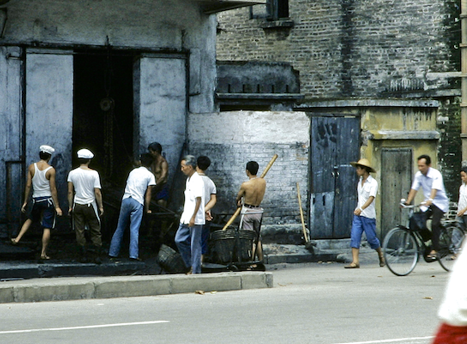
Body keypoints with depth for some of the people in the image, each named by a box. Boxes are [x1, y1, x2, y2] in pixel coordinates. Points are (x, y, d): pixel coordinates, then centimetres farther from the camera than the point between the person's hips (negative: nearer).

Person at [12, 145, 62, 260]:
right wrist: (57, 207, -7)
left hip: (36, 199, 4)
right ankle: (43, 253, 3)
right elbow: (53, 189, -11)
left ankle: (17, 239, 18)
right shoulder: (51, 170, -10)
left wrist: (25, 202, 10)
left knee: (30, 219, 29)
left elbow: (28, 186, 2)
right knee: (47, 227, 1)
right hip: (48, 199, -4)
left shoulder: (31, 167, 0)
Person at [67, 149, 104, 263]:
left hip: (77, 205, 2)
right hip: (90, 204, -2)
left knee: (79, 231, 7)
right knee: (95, 231, 7)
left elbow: (70, 192, 1)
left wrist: (70, 207, 10)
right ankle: (98, 256, 1)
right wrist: (101, 206, 1)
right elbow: (97, 192, -9)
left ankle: (83, 256, 7)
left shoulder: (72, 173, -1)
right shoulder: (93, 173, -8)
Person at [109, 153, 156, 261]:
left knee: (120, 228, 10)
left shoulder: (133, 172, 20)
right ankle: (133, 254, -12)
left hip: (126, 199, 4)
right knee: (134, 230, -6)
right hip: (138, 202, -4)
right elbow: (148, 194, 5)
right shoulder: (150, 176, 6)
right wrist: (147, 209, 14)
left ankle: (113, 252, 11)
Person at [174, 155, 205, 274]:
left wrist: (193, 217, -22)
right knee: (179, 240, 9)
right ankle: (190, 265, 18)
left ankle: (195, 271, 2)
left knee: (195, 244, -4)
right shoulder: (189, 179, 16)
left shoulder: (197, 180, -14)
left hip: (195, 219, -10)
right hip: (186, 218, 10)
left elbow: (198, 200, -19)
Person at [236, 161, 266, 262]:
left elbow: (238, 198, 0)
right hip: (258, 211, 5)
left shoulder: (245, 185, -18)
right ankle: (260, 262, 19)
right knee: (258, 239, 16)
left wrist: (239, 201, 23)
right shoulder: (263, 182, -4)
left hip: (247, 211, -5)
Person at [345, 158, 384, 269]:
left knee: (371, 238, 3)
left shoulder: (373, 183, -10)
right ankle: (355, 261, -9)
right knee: (354, 237, -6)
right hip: (358, 214, 6)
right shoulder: (360, 181, 11)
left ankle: (381, 255, 28)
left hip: (368, 215, -6)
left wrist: (361, 208, -36)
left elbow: (371, 198, -22)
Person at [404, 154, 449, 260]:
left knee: (434, 224, -23)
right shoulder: (418, 175, -1)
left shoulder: (436, 174, -20)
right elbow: (414, 189, -1)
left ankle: (435, 249, -18)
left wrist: (430, 200, -51)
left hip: (440, 203, -6)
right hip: (427, 203, 6)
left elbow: (435, 189, -34)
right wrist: (407, 202, -13)